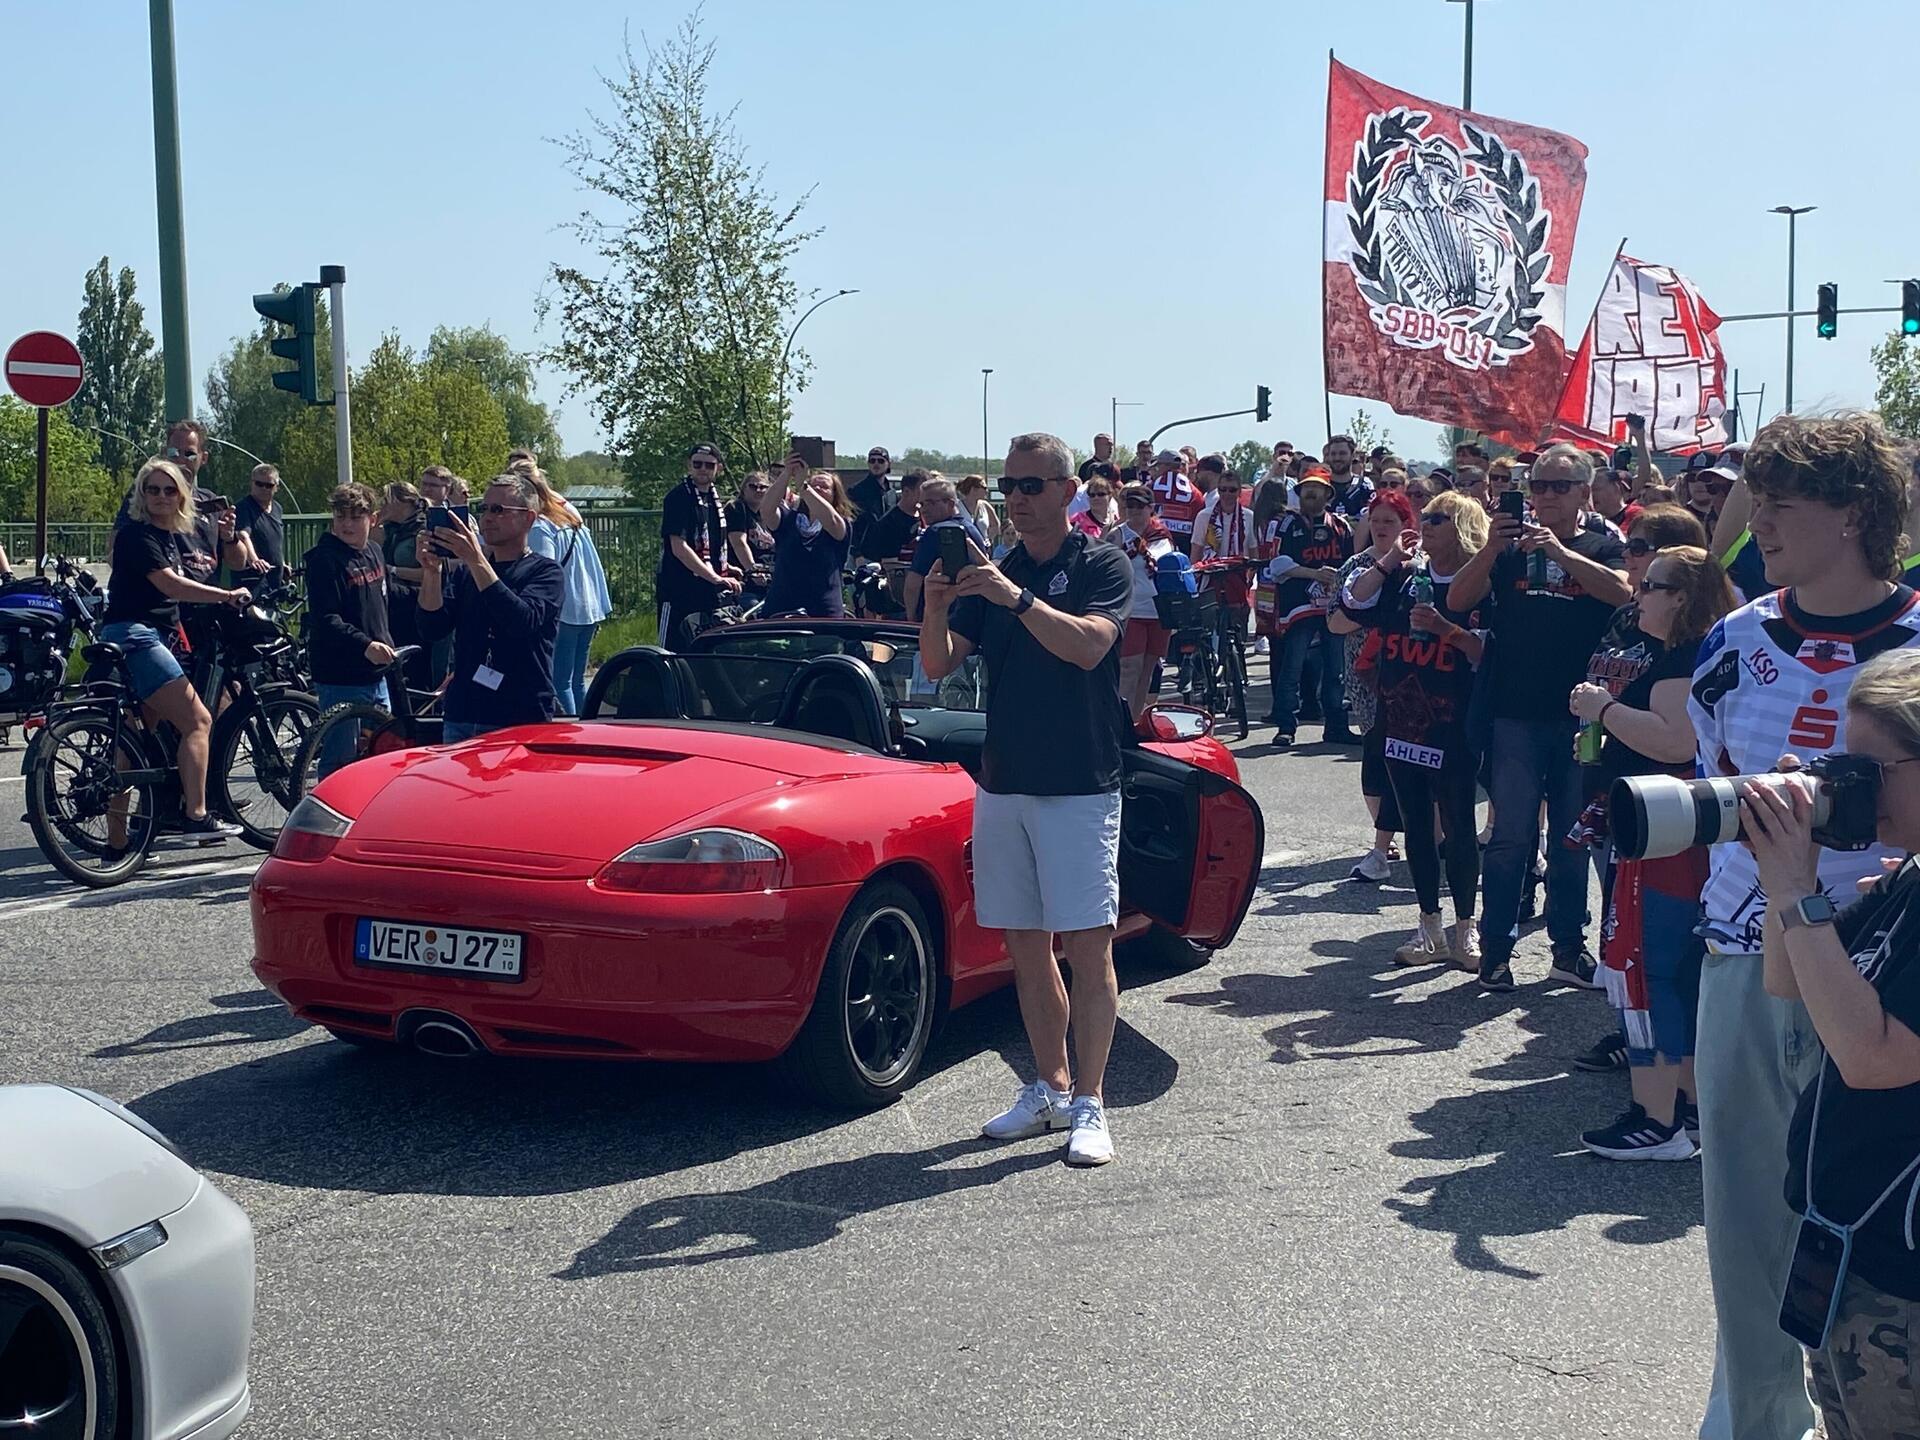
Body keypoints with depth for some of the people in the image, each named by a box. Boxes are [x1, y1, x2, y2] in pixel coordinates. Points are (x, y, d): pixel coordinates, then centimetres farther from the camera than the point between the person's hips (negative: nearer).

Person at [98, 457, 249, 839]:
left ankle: (117, 836, 10)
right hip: (133, 633, -9)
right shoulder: (136, 534, -10)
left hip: (152, 637, 9)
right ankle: (196, 816, -17)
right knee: (197, 721, -14)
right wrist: (227, 596, -22)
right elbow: (169, 584, -21)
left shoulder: (174, 536, 19)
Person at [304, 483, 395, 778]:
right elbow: (326, 621, -23)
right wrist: (365, 645, -34)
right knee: (340, 764, -5)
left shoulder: (373, 553, 11)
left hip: (376, 674, 8)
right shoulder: (324, 560, -13)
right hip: (340, 679, -8)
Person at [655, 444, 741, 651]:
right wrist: (715, 578, -24)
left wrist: (725, 568, 12)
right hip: (680, 592, -8)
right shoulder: (678, 498, -11)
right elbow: (679, 548, -20)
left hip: (709, 592, 8)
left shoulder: (713, 497, 14)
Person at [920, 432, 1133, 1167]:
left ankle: (1090, 1104, -1)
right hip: (1001, 783, 5)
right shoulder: (991, 573, 12)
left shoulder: (1101, 565, -2)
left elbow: (1089, 645, -20)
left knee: (1087, 947, -6)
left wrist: (1016, 598, -29)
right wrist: (936, 602, -16)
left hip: (1080, 786, -5)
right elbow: (939, 664, 3)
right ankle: (1050, 1088, 21)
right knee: (1025, 947, 10)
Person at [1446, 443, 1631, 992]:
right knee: (1511, 836, -2)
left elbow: (1620, 591, -15)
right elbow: (1458, 600, -2)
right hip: (1516, 715, 0)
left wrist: (1558, 550, -26)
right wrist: (1491, 549, -17)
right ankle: (1494, 950, 3)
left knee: (1572, 838, 9)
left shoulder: (1604, 547, 7)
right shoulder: (1509, 547, 10)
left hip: (1580, 715, 0)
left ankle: (1568, 949, 18)